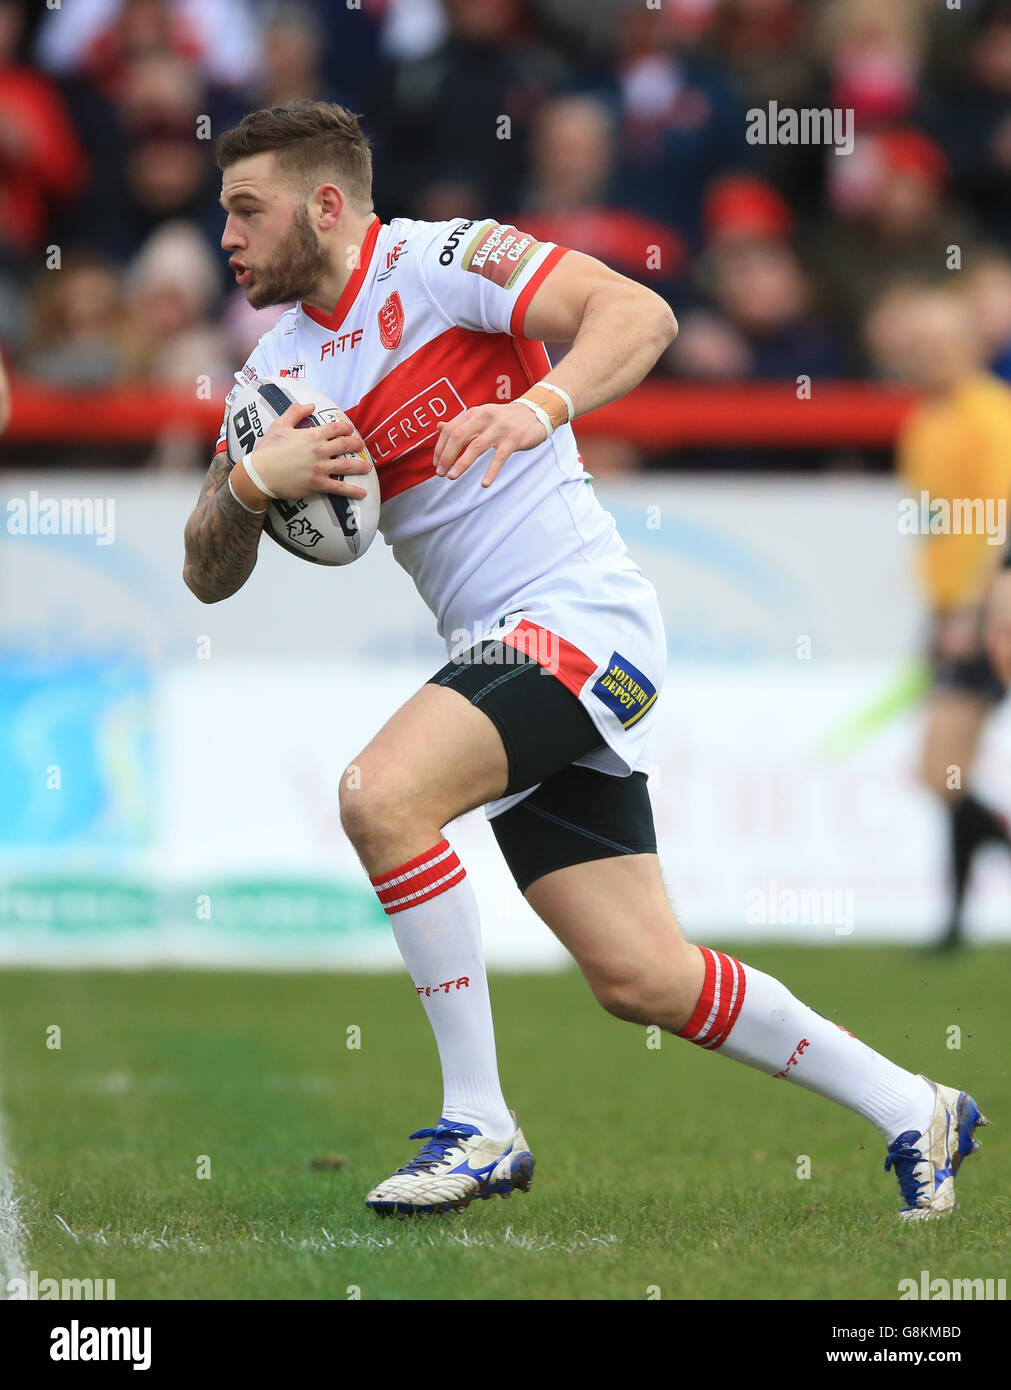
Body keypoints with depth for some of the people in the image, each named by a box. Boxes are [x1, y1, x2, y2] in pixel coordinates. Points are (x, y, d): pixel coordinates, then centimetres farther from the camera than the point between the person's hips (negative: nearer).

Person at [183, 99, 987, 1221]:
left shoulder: (440, 260, -7)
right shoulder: (277, 373, 13)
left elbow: (640, 314, -18)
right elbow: (209, 575, 10)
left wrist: (539, 407, -35)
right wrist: (251, 482, -10)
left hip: (580, 615, -8)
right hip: (501, 659, 8)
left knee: (381, 796, -28)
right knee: (641, 978, 4)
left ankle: (478, 1125, -19)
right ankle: (914, 1115, 20)